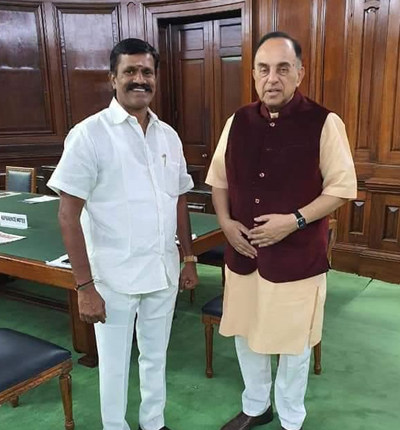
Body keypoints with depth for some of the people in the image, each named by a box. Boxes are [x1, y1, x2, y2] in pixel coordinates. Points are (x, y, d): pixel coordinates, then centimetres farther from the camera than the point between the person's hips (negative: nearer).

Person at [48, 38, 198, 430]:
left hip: (163, 271, 5)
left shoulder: (168, 136, 5)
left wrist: (189, 258, 12)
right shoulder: (89, 134, -11)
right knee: (114, 364, 13)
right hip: (114, 277, -5)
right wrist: (85, 285, -16)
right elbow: (68, 213, -13)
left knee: (156, 356, 21)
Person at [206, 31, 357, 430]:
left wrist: (294, 221, -20)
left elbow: (341, 188, -9)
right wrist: (225, 221, -5)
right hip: (243, 253, 5)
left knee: (293, 343, 13)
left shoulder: (324, 123, -11)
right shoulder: (238, 121, 2)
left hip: (297, 257, -4)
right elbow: (218, 179, 10)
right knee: (246, 334, 19)